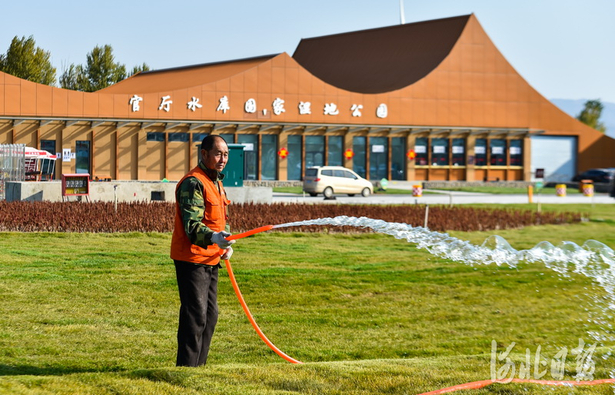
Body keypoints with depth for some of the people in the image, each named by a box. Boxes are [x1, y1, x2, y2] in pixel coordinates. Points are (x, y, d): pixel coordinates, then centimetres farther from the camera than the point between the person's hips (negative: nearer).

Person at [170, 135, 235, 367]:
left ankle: (199, 365, 26)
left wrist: (227, 242, 11)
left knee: (210, 315, 15)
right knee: (196, 316, -11)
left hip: (211, 260, 10)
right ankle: (186, 367, -7)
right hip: (192, 259, -10)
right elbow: (192, 224, -26)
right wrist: (212, 237, -43)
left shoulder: (216, 182, 16)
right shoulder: (193, 183, -16)